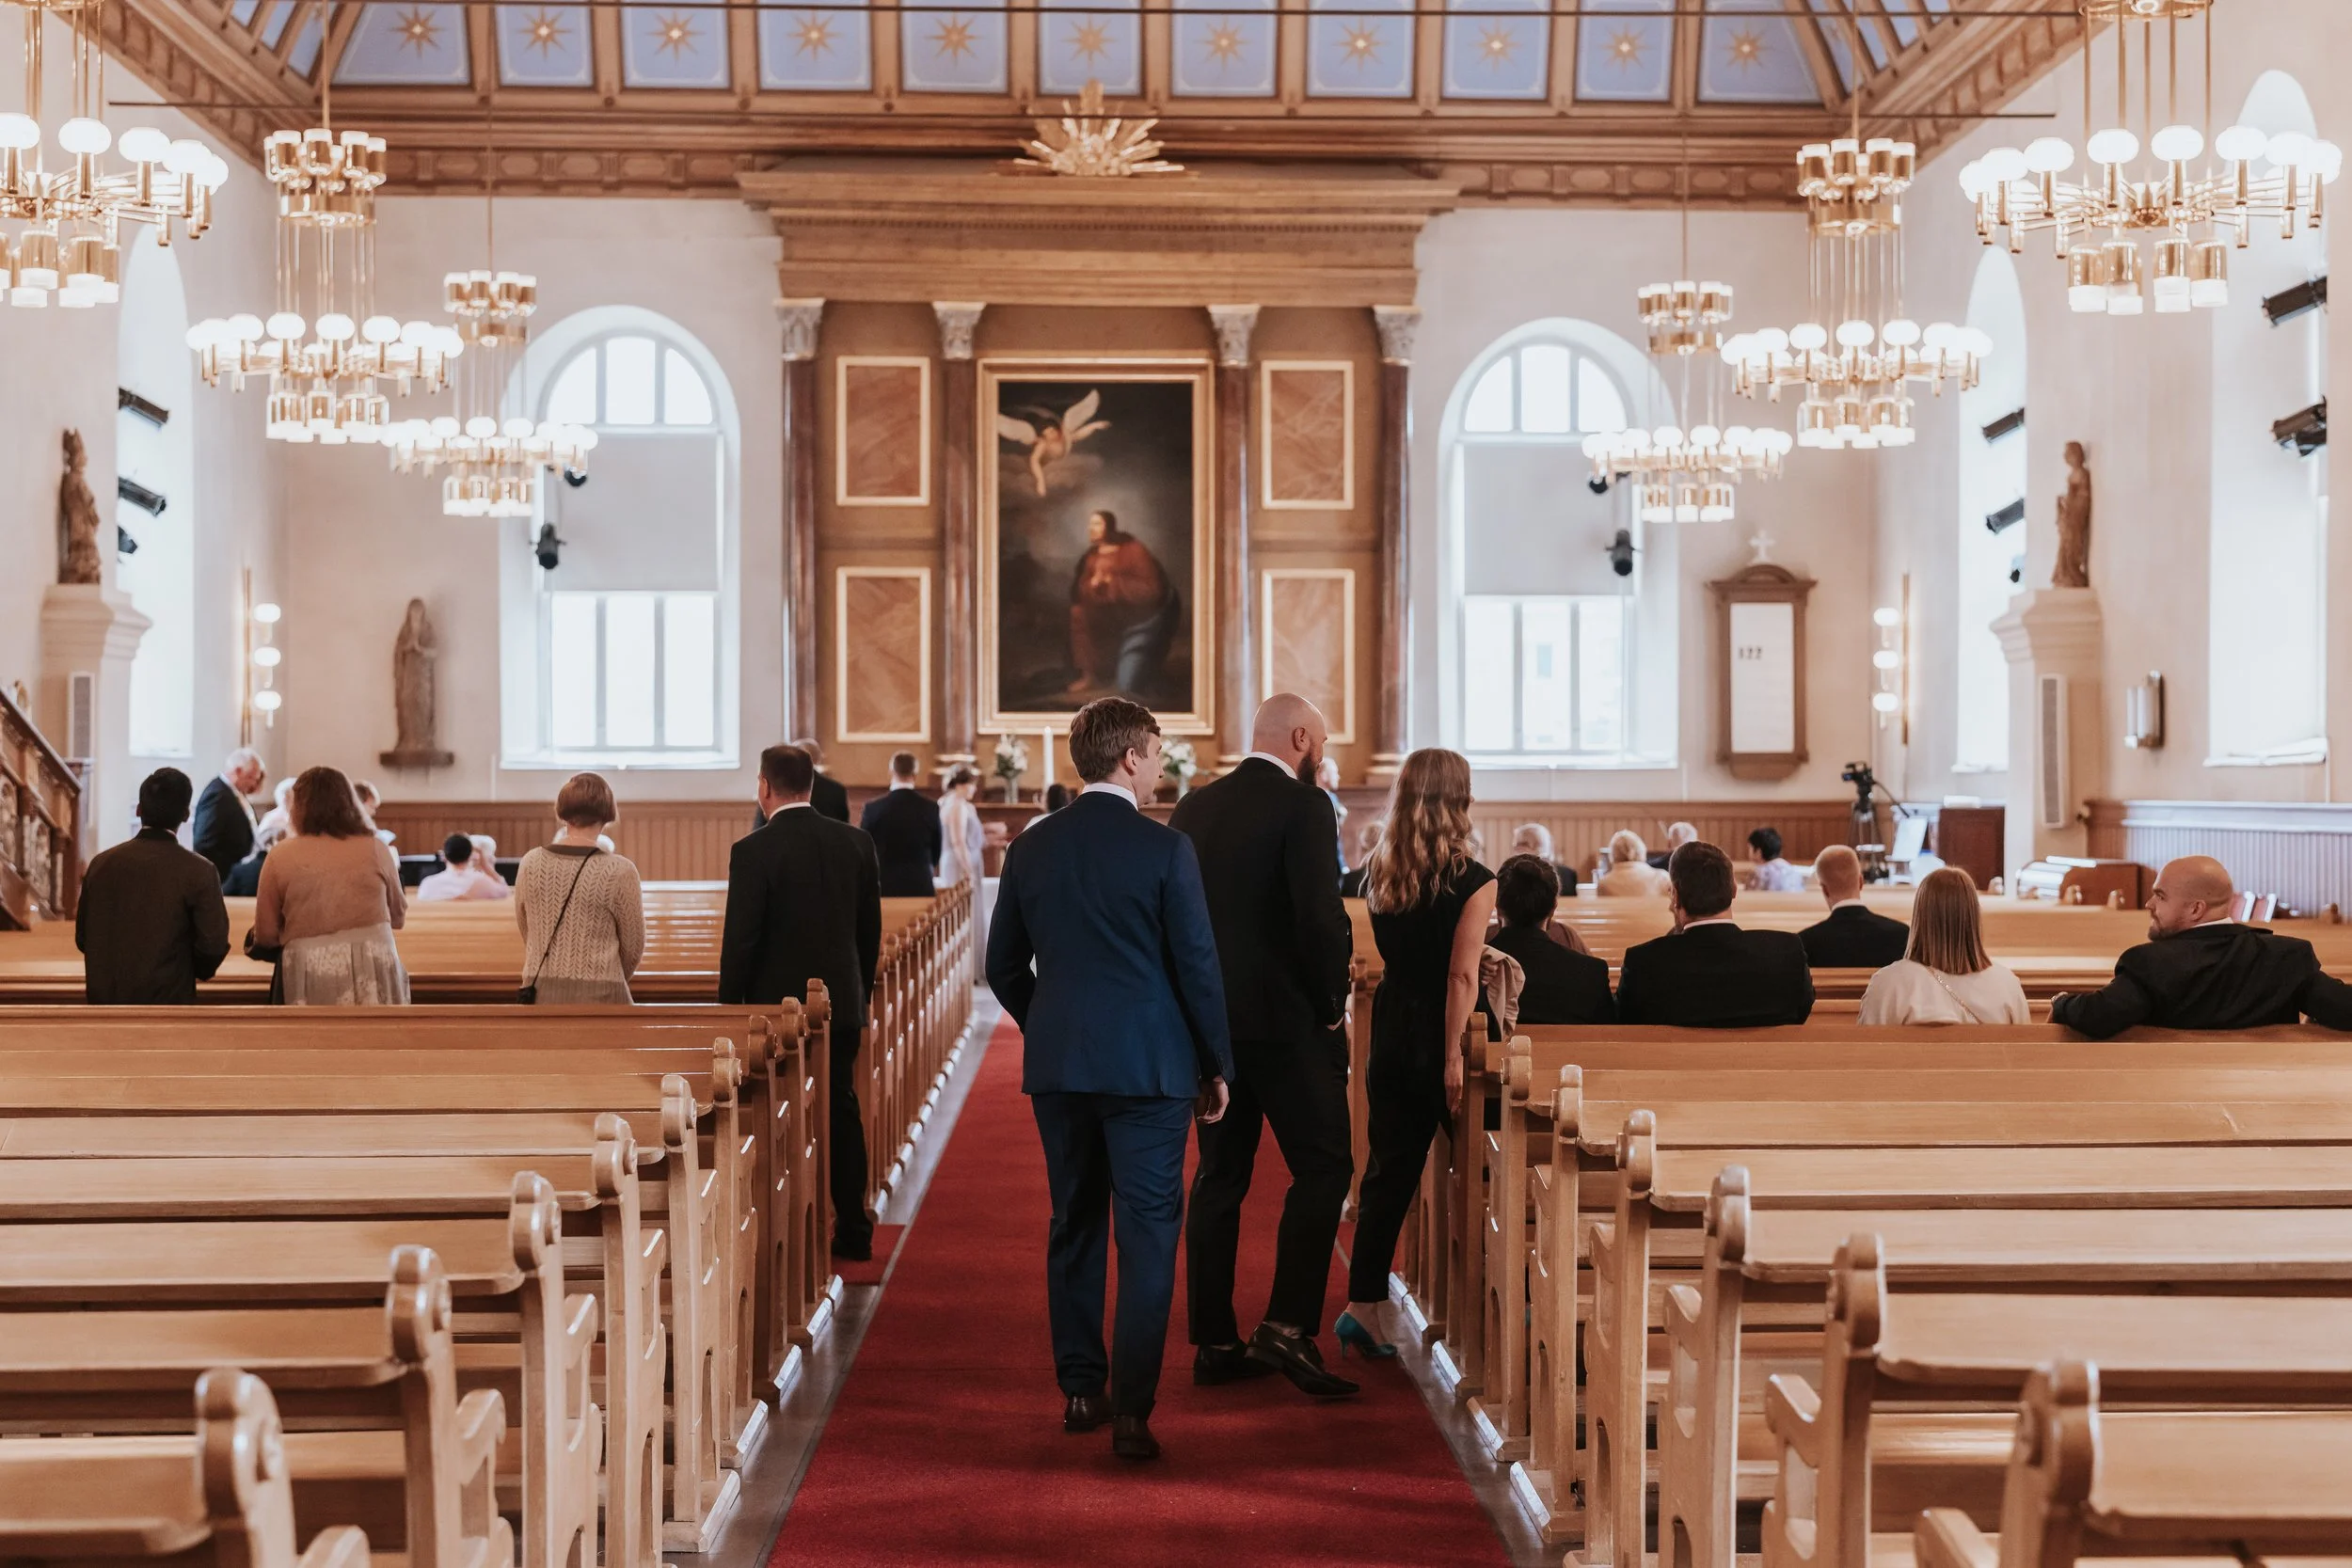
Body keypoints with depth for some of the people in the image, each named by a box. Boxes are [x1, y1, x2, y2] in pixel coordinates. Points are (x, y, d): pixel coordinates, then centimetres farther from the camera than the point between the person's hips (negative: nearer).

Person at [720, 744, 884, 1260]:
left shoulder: (753, 851, -13)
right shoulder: (856, 843, 2)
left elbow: (740, 940, -12)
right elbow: (870, 932, 8)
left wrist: (729, 1008, -3)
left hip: (776, 1004, -5)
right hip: (842, 1001, 5)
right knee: (843, 1112, 13)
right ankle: (853, 1231, 16)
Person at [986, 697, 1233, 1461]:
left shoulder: (1031, 846, 3)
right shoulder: (1164, 848, -10)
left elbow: (1004, 967, 9)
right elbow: (1198, 967, -8)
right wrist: (1216, 1066, 3)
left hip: (1056, 1064, 5)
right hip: (1148, 1067, -4)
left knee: (1074, 1227, 16)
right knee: (1147, 1234, -1)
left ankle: (1079, 1389, 22)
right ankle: (1130, 1410, -5)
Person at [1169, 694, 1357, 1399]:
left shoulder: (1194, 807, 10)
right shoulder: (1303, 807, -11)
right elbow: (1322, 916, -19)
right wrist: (1333, 1006, -6)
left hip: (1208, 1018, 7)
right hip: (1286, 1018, -7)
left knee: (1219, 1177, 11)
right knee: (1322, 1168, 1)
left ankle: (1214, 1342, 13)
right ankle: (1286, 1327, -8)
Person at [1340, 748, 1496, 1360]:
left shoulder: (1379, 873, 5)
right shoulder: (1472, 881, -13)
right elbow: (1462, 976, -18)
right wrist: (1455, 1057, -18)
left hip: (1392, 1034, 5)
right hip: (1440, 1039, -5)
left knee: (1390, 1171, 6)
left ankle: (1363, 1305, 0)